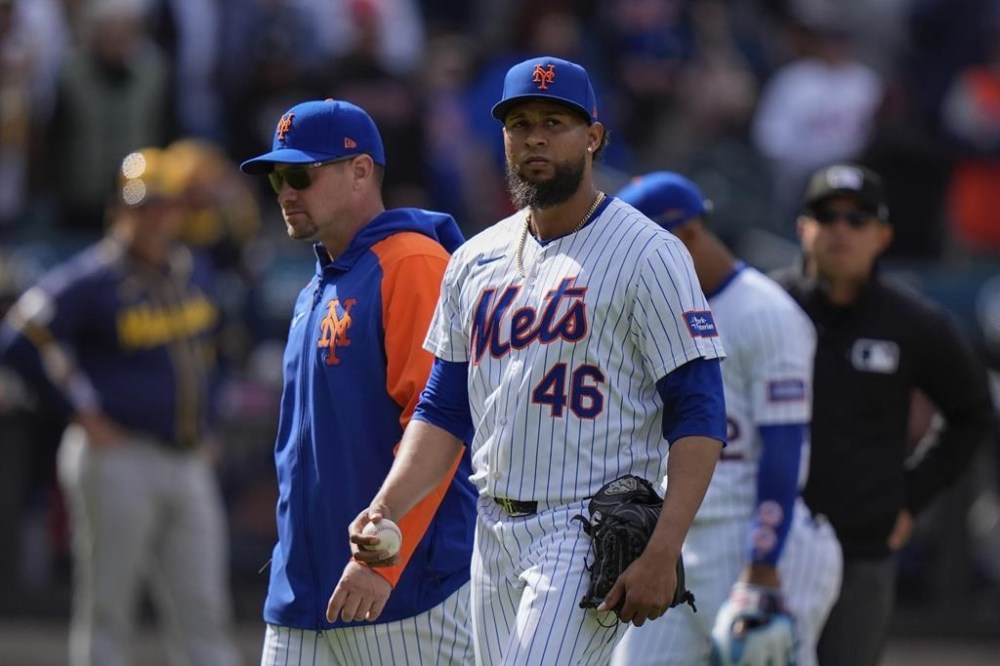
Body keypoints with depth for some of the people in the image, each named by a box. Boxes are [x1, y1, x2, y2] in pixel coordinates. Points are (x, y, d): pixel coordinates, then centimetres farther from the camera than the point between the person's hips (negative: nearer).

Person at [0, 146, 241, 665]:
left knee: (203, 615, 4)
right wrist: (84, 415, -17)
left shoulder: (192, 272, 13)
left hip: (190, 466, 7)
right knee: (105, 615, -1)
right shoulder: (91, 280, -10)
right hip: (118, 462, -7)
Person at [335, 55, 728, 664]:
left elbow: (700, 416, -10)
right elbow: (445, 409, 17)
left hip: (590, 530, -7)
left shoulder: (648, 255, -6)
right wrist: (386, 509, -1)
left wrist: (661, 554, -20)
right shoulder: (477, 260, 13)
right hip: (494, 534, 7)